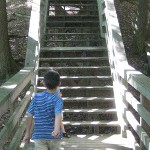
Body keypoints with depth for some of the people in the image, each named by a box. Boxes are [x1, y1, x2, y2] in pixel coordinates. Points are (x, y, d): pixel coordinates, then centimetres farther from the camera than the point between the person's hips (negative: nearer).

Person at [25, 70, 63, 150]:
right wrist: (57, 129, -45)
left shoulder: (36, 97, -1)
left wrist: (27, 133, 10)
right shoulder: (58, 100, -10)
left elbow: (30, 116, 0)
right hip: (53, 136, -1)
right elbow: (58, 115, -29)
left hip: (39, 135, 1)